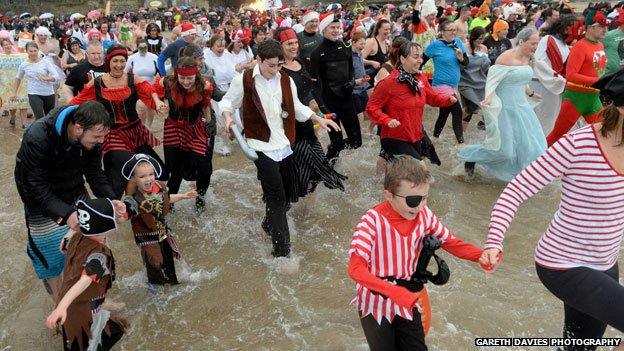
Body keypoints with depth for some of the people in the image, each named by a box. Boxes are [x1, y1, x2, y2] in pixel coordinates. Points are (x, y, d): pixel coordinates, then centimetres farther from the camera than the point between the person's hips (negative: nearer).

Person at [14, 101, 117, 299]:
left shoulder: (91, 136, -19)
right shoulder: (37, 139, -35)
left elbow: (95, 174, -9)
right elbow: (36, 188, -32)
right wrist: (65, 214, -46)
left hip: (76, 197, 5)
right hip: (42, 203, -4)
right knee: (51, 255, 4)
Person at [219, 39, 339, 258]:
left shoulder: (286, 81, 7)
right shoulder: (244, 80, -7)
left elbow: (296, 107, 19)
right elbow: (227, 101, 4)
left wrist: (319, 120, 15)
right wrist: (228, 117, -16)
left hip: (284, 145, 6)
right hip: (262, 146, -6)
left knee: (287, 192, 15)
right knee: (277, 197, -10)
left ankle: (269, 225, 45)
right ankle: (282, 251, -1)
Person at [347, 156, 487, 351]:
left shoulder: (424, 215, -12)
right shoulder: (373, 221, -27)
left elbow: (450, 242, -1)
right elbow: (356, 269, -33)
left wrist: (481, 255, -21)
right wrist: (397, 293, -42)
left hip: (408, 300, 4)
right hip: (376, 302, -4)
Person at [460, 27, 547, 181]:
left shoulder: (526, 58, 6)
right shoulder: (506, 58, -18)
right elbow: (492, 79, -19)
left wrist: (531, 93, 32)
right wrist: (489, 97, -35)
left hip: (521, 107, 8)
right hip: (505, 109, -8)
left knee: (528, 143, 9)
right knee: (502, 147, -3)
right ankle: (470, 156, 20)